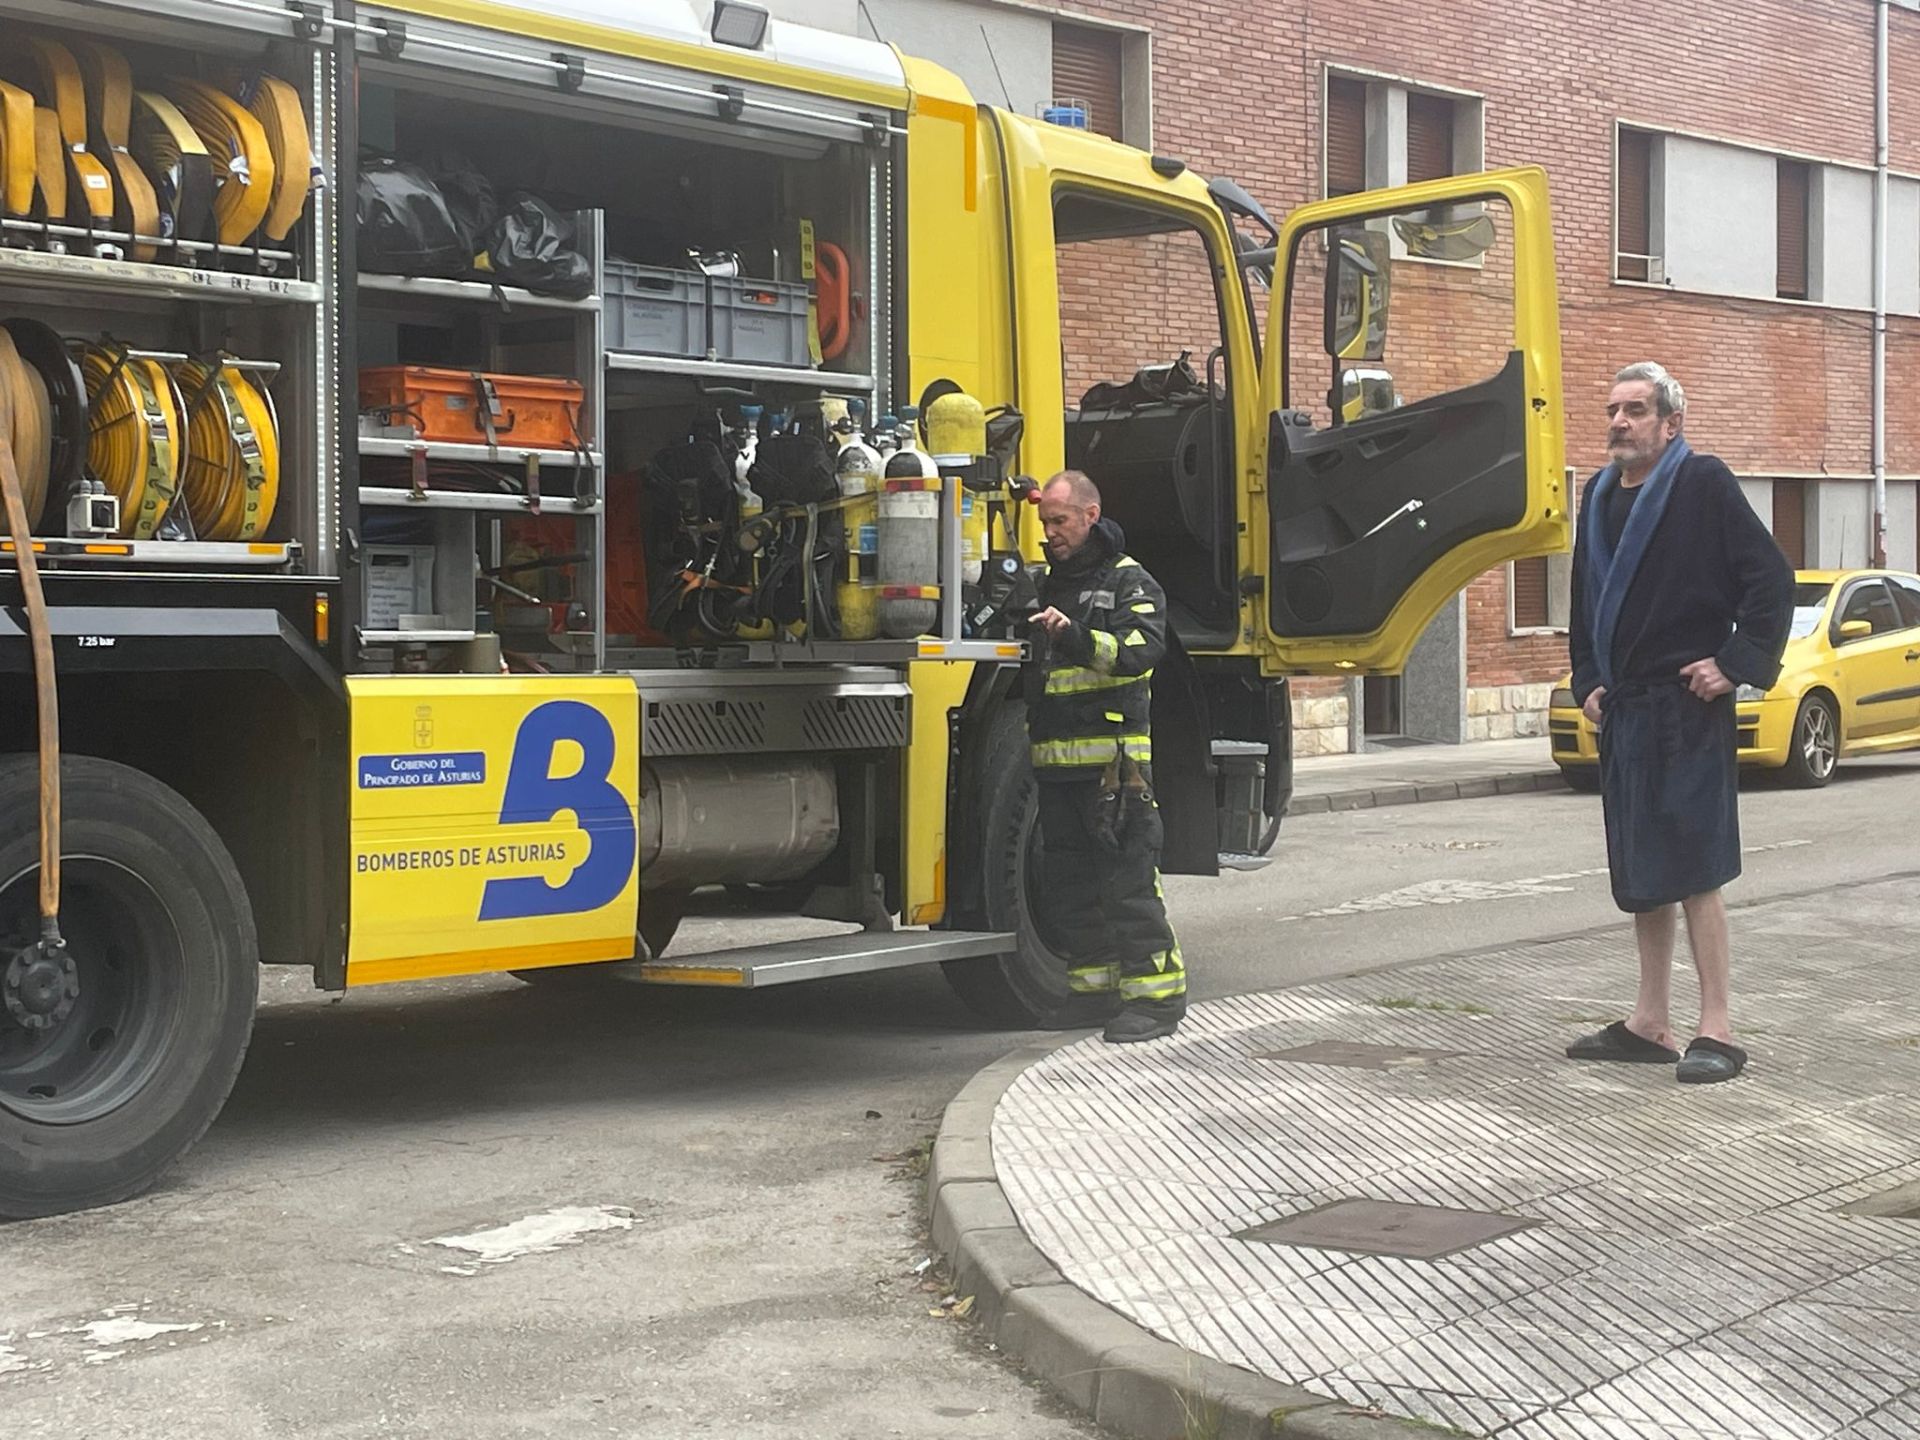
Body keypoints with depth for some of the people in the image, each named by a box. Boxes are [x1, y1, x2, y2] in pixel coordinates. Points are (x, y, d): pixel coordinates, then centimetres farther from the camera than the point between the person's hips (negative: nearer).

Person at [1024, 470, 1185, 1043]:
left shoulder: (1129, 582, -1)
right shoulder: (1046, 583, 21)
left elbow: (1141, 650, -19)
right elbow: (1030, 665, 30)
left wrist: (1077, 637, -31)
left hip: (1113, 756, -7)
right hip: (1055, 758, 7)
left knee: (1128, 879, -8)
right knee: (1068, 884, 10)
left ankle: (1156, 992, -4)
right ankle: (1094, 979, 20)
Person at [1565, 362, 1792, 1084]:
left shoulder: (1704, 484, -8)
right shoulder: (1600, 497, 13)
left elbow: (1771, 578, -10)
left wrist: (1736, 663, -12)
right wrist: (1588, 679, 15)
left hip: (1687, 708, -7)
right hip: (1623, 712, 7)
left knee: (1693, 872, -7)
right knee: (1640, 876, 11)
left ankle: (1716, 1032, -1)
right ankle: (1649, 1025, 19)